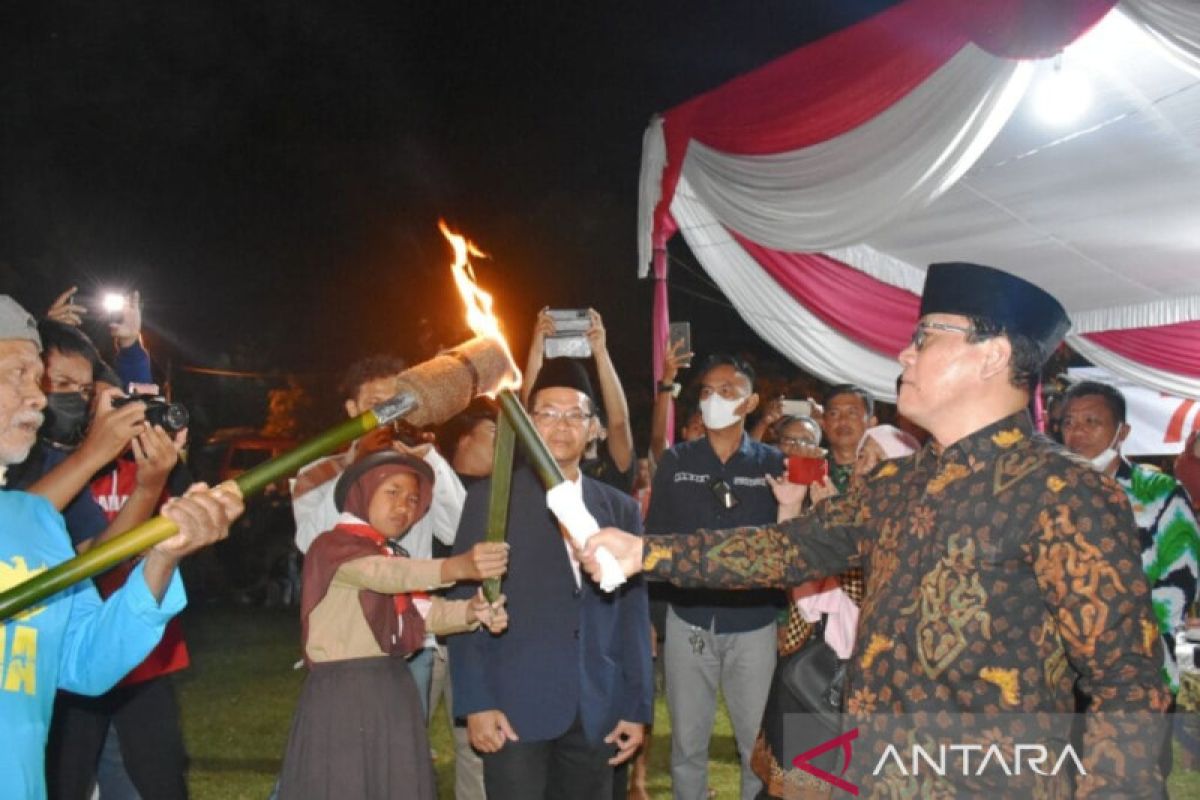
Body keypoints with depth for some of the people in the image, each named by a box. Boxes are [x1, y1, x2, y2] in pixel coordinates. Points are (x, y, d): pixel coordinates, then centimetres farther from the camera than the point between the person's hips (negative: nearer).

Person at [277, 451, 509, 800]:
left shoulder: (396, 555, 17)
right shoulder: (333, 545, -8)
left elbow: (426, 610, -1)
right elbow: (382, 573, -29)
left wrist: (473, 611, -23)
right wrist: (458, 567, -45)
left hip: (394, 690, 7)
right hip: (343, 692, -7)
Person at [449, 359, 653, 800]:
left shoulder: (620, 508, 10)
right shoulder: (490, 498, 1)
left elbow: (632, 613, 10)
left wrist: (637, 706, 6)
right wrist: (476, 702, -9)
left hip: (596, 712, 3)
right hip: (515, 707, -3)